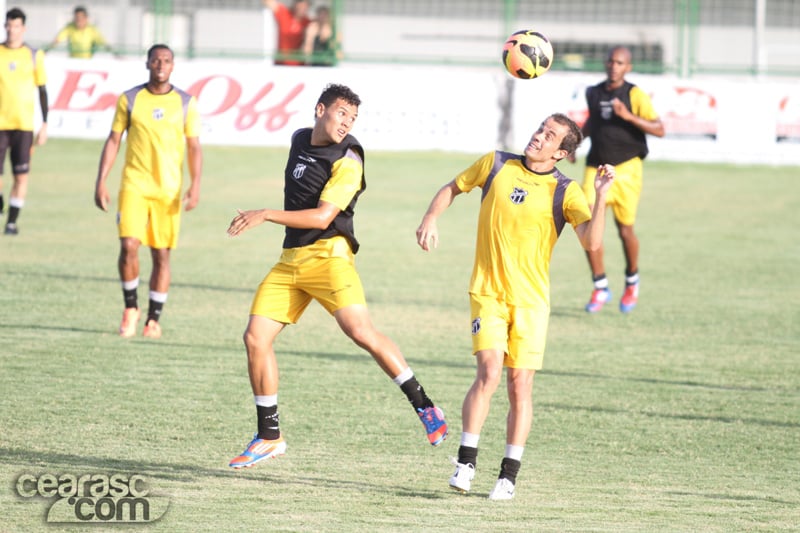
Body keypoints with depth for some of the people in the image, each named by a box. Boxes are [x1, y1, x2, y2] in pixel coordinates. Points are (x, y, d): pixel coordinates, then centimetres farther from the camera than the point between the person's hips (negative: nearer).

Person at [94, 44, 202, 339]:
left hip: (169, 190, 1)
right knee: (129, 245, -15)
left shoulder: (186, 103, 5)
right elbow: (113, 141, 6)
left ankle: (153, 319, 13)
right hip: (134, 185, -1)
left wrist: (195, 185, -6)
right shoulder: (129, 99, 4)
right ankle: (131, 308, 5)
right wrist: (101, 181, -1)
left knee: (161, 254, 3)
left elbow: (194, 147, 6)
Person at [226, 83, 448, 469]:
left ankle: (424, 406, -17)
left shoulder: (347, 160, -11)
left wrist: (265, 215, -24)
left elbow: (322, 216, -21)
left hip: (328, 255, -7)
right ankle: (269, 437, 9)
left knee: (359, 329, -26)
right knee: (256, 337, -1)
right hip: (290, 259, 7)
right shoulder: (299, 140, 12)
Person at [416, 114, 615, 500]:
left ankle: (508, 476, 9)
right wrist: (430, 219, 3)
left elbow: (591, 241, -17)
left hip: (531, 298, 0)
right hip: (487, 291, 0)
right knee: (489, 371, -16)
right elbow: (452, 188, 18)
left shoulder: (565, 192, -3)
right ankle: (466, 463, -7)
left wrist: (601, 196, -26)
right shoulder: (496, 164, 2)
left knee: (520, 384, -1)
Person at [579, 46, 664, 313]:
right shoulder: (594, 93, 8)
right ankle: (600, 288, 1)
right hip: (596, 168, 3)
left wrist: (628, 116, -24)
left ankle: (632, 282, 29)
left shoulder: (635, 95, -7)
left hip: (626, 169, -3)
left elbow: (659, 129, -13)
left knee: (625, 230, 4)